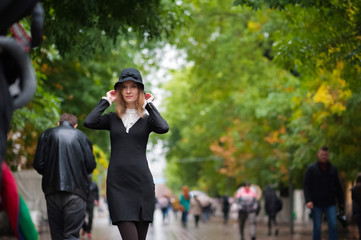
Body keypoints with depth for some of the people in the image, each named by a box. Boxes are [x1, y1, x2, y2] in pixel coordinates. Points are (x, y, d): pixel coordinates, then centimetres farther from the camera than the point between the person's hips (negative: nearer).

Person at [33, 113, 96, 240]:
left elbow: (38, 164, 1)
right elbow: (90, 165, 1)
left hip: (53, 191, 1)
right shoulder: (81, 136, 8)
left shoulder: (47, 134, 9)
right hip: (76, 190, -1)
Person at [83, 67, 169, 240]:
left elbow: (163, 128, -13)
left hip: (142, 182, 0)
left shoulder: (146, 119, 10)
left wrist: (149, 105, -1)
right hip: (117, 184, 0)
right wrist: (106, 101, 4)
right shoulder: (113, 119, 13)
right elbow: (88, 122, -7)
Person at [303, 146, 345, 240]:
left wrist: (341, 202, 11)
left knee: (333, 226, -6)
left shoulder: (333, 169, 11)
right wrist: (308, 200, -18)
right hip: (316, 204, -2)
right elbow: (306, 185, -5)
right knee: (317, 228, 1)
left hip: (330, 204, 2)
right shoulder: (311, 168, 2)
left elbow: (338, 187, 16)